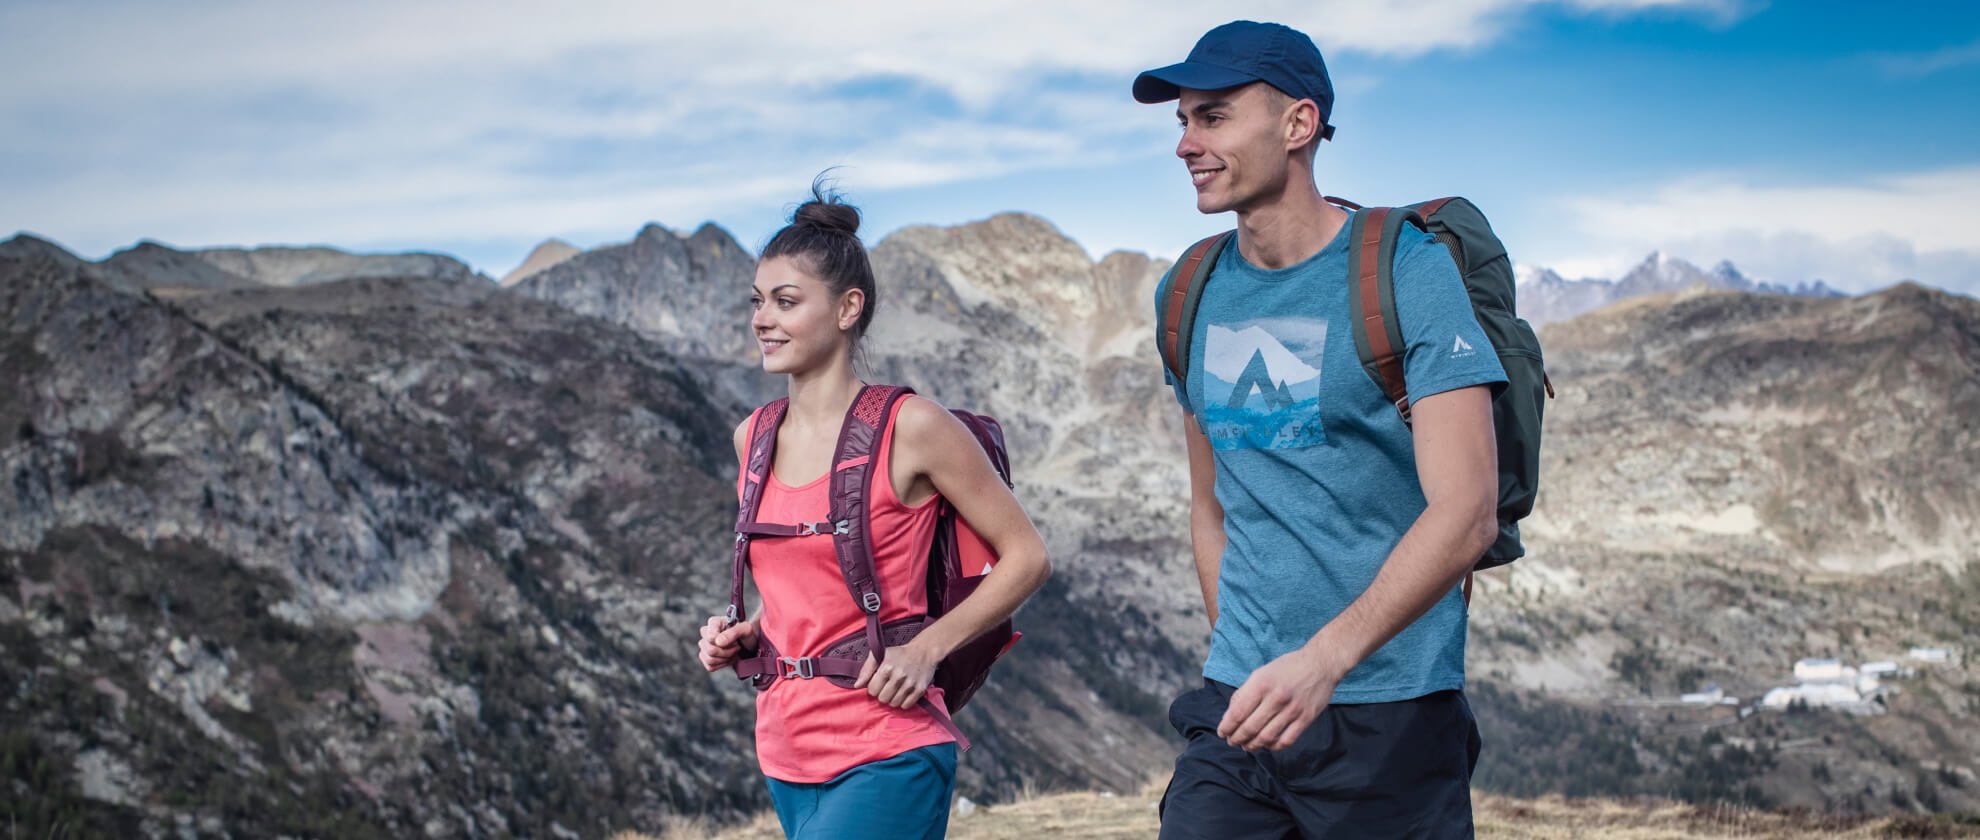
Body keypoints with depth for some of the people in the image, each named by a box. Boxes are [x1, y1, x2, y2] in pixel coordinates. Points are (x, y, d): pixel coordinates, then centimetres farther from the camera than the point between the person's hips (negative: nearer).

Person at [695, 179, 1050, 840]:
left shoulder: (911, 429, -9)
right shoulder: (752, 439, 8)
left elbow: (1026, 557, -4)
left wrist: (926, 650, -14)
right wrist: (745, 636, 3)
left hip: (886, 761, -7)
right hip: (787, 758, 7)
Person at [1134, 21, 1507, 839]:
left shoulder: (1408, 271, -8)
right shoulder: (1193, 297, 8)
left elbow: (1466, 513, -17)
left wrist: (1326, 657, -28)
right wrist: (1242, 663, 11)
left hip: (1390, 715, -4)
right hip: (1238, 708, 4)